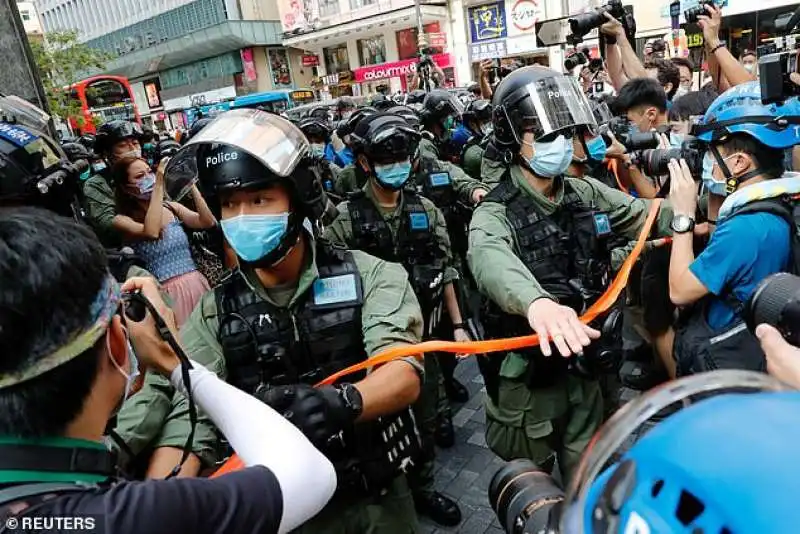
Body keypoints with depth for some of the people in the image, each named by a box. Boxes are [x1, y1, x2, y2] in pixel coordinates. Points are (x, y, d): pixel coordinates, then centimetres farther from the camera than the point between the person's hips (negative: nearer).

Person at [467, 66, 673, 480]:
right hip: (528, 378, -4)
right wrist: (536, 303, -62)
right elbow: (493, 263, -41)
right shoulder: (495, 215, -20)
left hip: (585, 367, 5)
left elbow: (649, 216, 4)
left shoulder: (587, 195, 2)